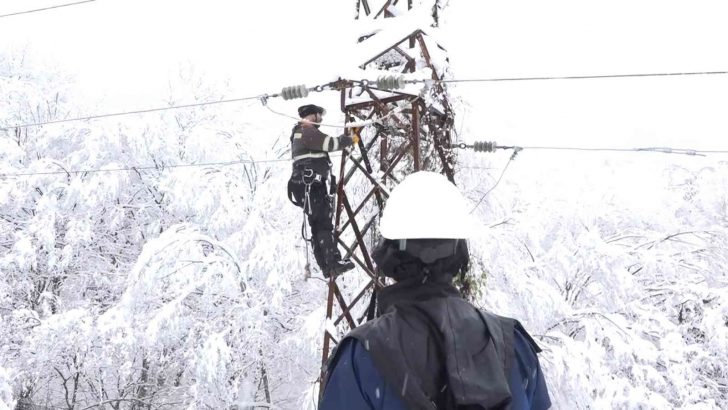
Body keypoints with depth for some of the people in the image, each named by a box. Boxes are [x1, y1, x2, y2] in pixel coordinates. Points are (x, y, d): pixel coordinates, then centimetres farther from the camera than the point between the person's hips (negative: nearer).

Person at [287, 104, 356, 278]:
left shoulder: (299, 133, 26)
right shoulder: (308, 132, -8)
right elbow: (331, 143, -15)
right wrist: (349, 139, -1)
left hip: (312, 188, 11)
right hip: (313, 187, -11)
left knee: (318, 227, 7)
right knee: (324, 225, -16)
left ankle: (326, 267, 6)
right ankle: (334, 263, -22)